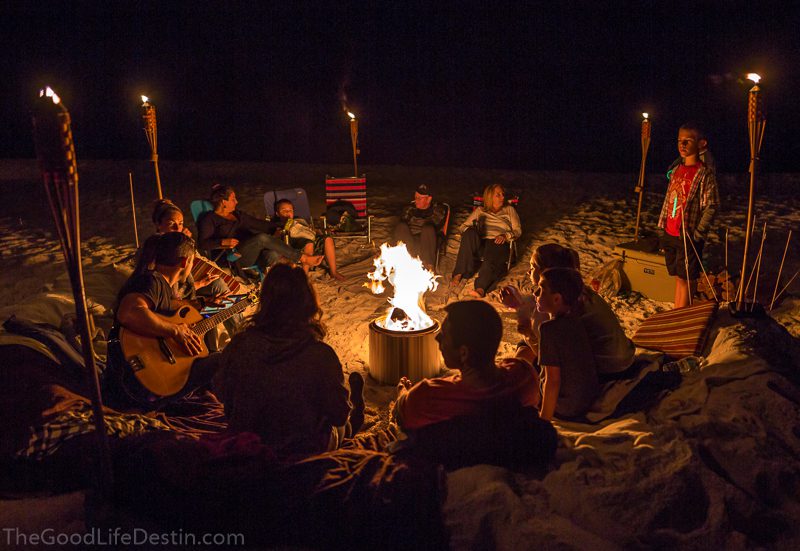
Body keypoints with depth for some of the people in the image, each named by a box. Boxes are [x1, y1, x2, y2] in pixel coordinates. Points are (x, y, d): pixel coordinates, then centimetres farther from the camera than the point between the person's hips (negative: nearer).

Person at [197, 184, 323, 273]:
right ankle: (303, 258, -30)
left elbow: (258, 224, 27)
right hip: (233, 257, -6)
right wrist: (223, 242, -24)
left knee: (273, 255, -32)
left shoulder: (237, 214, 27)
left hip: (250, 253, 6)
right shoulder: (209, 219, 5)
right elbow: (203, 243, -7)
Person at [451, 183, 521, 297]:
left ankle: (481, 288, -61)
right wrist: (471, 233, -7)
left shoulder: (509, 210, 25)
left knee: (492, 257, -38)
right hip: (480, 243, 1)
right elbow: (464, 226, 18)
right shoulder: (480, 210, 26)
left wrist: (505, 236, -6)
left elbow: (518, 231, 16)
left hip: (498, 243, -1)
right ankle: (459, 273, -36)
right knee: (470, 233, -34)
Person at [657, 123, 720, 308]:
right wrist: (662, 229, 14)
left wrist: (697, 235, -15)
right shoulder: (676, 171, 11)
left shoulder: (705, 173, -9)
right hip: (670, 235, 7)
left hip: (688, 236, -6)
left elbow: (711, 207, -12)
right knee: (678, 277, 13)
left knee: (686, 279, 0)